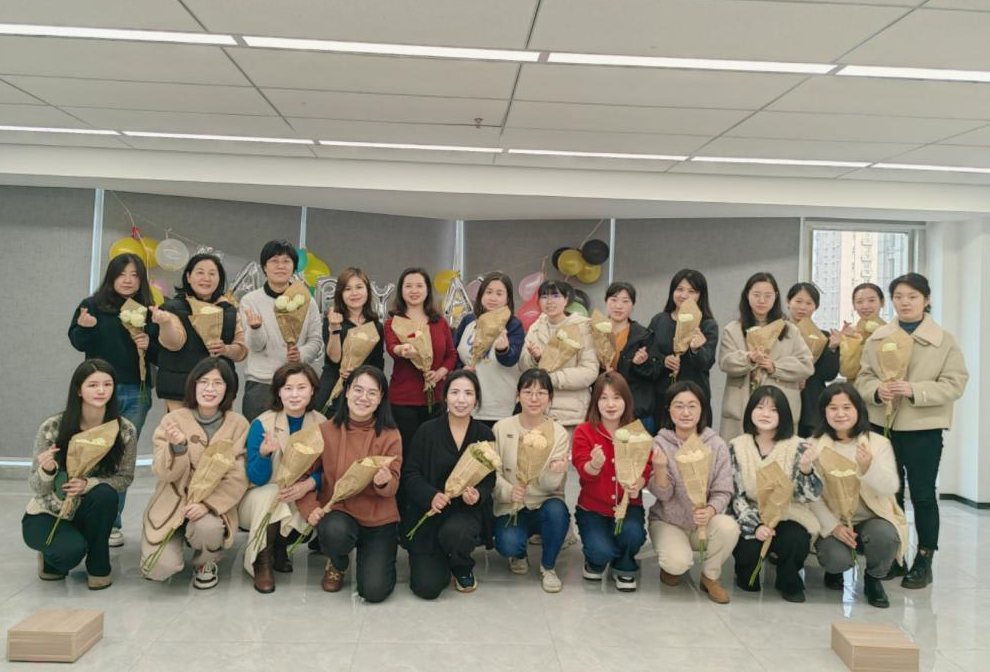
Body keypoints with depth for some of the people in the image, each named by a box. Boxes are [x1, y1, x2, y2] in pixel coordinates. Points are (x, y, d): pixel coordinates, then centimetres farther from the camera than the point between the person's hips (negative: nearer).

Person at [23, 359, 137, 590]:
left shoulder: (125, 431, -14)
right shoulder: (52, 428, -17)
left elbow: (124, 478, -7)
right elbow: (36, 487, -10)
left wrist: (89, 484, -27)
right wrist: (47, 471, -34)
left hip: (88, 511, 2)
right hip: (48, 514, -2)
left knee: (105, 494, -32)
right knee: (72, 549, -32)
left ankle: (98, 566, -9)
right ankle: (51, 557, 8)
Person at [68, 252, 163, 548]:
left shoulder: (149, 312, 8)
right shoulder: (92, 305, 3)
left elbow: (161, 355, 9)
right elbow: (78, 343, -3)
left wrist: (149, 344, -12)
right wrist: (84, 328, -23)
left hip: (136, 394, 2)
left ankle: (113, 523, 13)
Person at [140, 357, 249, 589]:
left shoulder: (238, 424, -5)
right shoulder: (173, 419, -4)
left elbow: (238, 477, -8)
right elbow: (165, 474, -9)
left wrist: (209, 503, -24)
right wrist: (176, 446, -30)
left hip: (214, 506, 0)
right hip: (173, 504, 1)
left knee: (207, 527, -34)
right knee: (160, 569, -18)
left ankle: (205, 563, 3)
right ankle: (177, 540, 20)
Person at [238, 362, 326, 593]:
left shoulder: (321, 424, -8)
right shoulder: (262, 424, -15)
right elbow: (257, 479, -15)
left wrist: (308, 484, -26)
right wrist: (264, 453, -36)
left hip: (301, 499, 2)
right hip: (259, 499, -2)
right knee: (272, 494, -35)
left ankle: (280, 546, 4)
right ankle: (262, 560, -10)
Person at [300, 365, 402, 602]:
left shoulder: (390, 435, -6)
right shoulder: (326, 430, -5)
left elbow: (393, 486, -8)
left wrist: (384, 482, -31)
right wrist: (310, 508, -16)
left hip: (379, 519, 0)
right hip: (338, 512, 0)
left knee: (374, 591, -14)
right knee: (334, 531, -36)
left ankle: (378, 556, 25)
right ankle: (336, 564, 4)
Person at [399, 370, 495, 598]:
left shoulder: (484, 434, 1)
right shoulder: (427, 431, -4)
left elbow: (489, 478, 2)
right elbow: (410, 474, -5)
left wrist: (478, 494, -21)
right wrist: (431, 495, -24)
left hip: (467, 509, 1)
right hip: (427, 512, -1)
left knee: (455, 533, -37)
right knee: (428, 587, -13)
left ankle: (463, 568, 1)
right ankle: (435, 560, 26)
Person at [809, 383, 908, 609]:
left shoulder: (879, 443, -2)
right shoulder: (815, 446, -4)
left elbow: (890, 488, -13)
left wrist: (868, 468, -33)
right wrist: (834, 526, -19)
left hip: (871, 519, 1)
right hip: (831, 522, -1)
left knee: (885, 536, -32)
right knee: (837, 558, -29)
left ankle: (874, 579, 4)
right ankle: (835, 570, 14)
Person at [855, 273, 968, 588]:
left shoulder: (944, 340, -2)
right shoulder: (876, 338, 7)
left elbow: (954, 383, -8)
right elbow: (862, 378, 6)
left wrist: (914, 390, -20)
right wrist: (877, 390, -16)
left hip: (923, 428, -3)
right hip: (882, 425, 3)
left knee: (922, 495, 4)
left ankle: (924, 562, 17)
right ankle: (892, 558, 24)